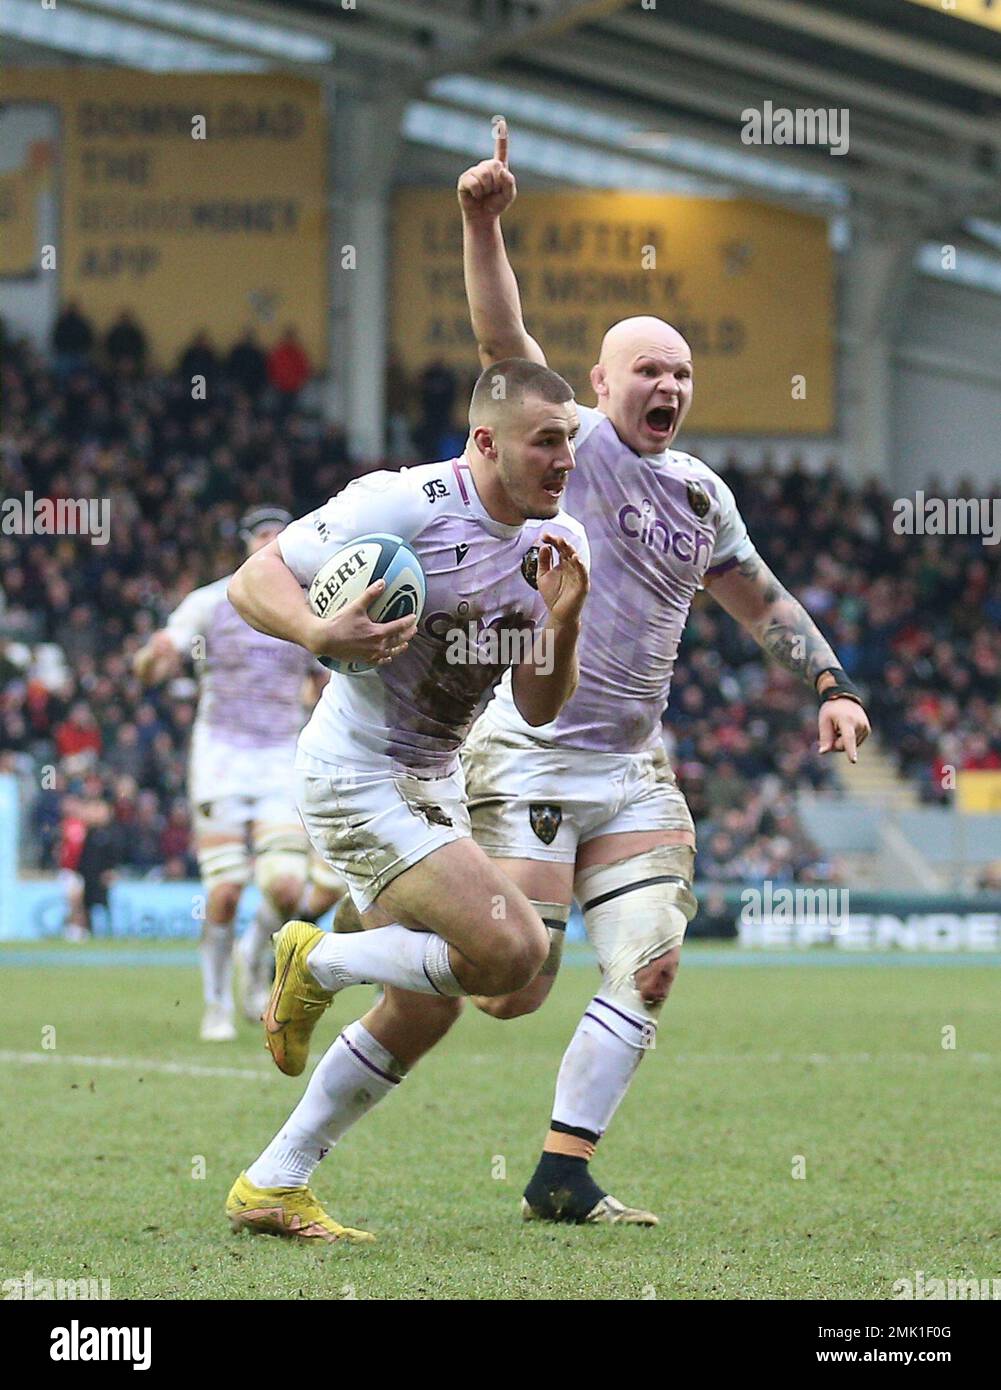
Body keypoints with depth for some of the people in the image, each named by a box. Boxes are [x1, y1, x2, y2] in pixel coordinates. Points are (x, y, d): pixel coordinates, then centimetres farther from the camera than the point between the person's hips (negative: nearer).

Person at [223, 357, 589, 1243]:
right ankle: (318, 963, 4)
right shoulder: (405, 504, -19)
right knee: (512, 952, -20)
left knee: (424, 1010, 9)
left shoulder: (557, 541, 4)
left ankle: (273, 1187, 21)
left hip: (434, 785, 9)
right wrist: (321, 633, -36)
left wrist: (562, 619, -12)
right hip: (359, 778, -9)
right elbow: (254, 578, -16)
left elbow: (539, 709, 7)